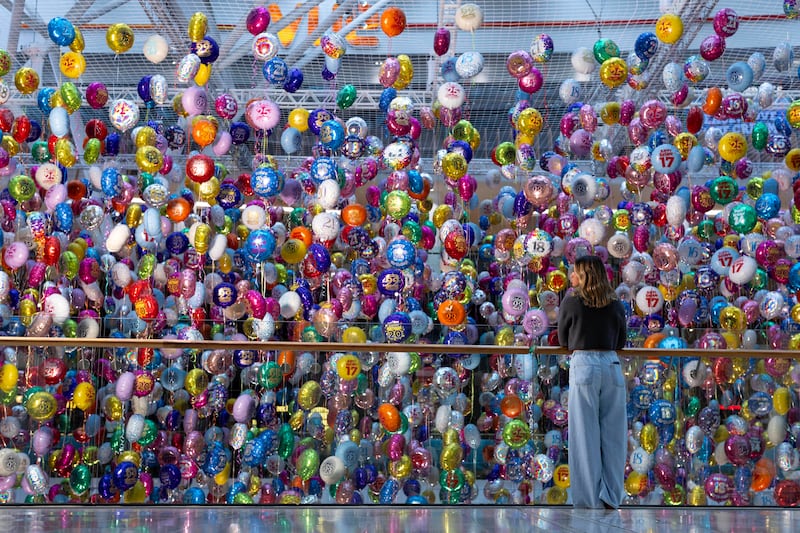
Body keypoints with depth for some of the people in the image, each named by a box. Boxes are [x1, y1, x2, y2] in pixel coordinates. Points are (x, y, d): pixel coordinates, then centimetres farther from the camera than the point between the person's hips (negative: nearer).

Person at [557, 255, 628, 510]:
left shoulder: (571, 302, -2)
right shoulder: (615, 305, 8)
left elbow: (563, 340, 9)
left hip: (583, 366, -3)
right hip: (612, 366, 3)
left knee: (585, 434, 2)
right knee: (612, 434, 9)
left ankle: (591, 500, 4)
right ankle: (611, 498, 12)